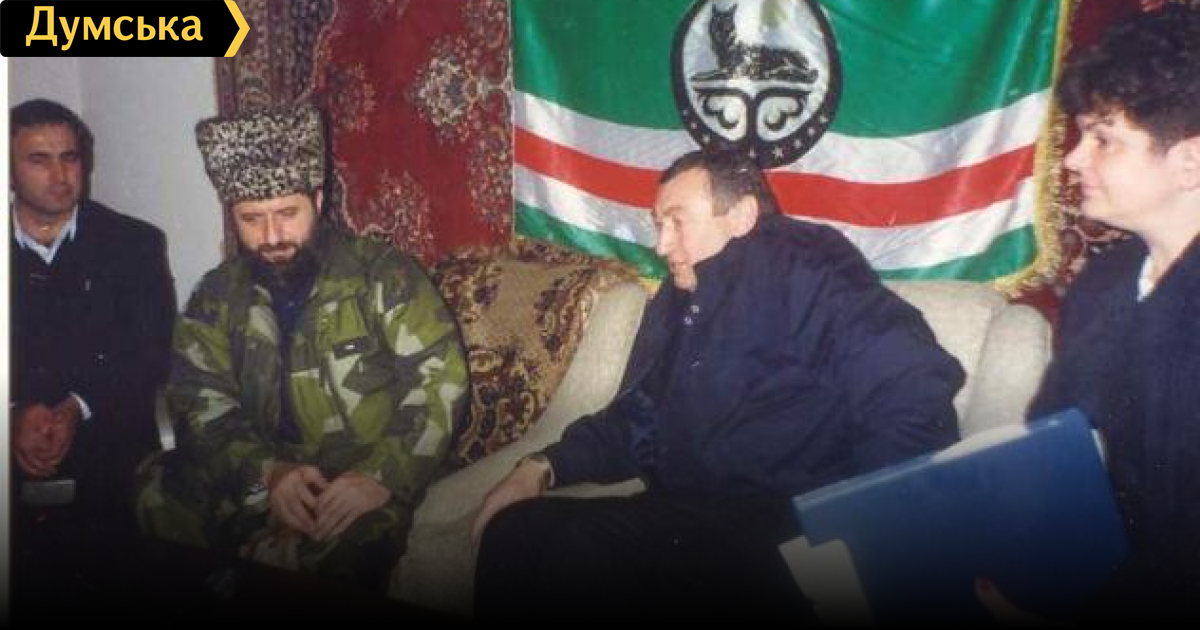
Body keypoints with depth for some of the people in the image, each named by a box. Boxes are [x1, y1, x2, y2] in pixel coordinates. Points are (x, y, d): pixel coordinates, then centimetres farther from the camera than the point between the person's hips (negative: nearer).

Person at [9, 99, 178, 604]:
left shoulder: (134, 245, 7)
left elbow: (156, 352, 0)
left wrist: (77, 410, -12)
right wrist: (16, 416, -14)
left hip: (110, 477, 0)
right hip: (16, 478, 1)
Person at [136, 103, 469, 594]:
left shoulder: (383, 275, -3)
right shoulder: (217, 296, 9)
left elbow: (440, 380, -10)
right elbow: (200, 399, 0)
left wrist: (382, 476, -24)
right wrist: (267, 472, -19)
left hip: (363, 484, -4)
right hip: (256, 477, 5)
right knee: (152, 501, -19)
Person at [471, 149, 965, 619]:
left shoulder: (801, 269, -6)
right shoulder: (677, 303, 19)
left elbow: (915, 399, -18)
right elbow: (636, 419, 26)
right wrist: (544, 467, 10)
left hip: (780, 536, -7)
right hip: (687, 517, 7)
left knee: (580, 549, -28)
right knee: (515, 528, -13)